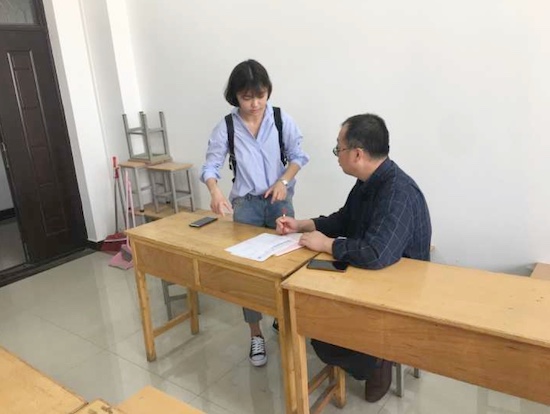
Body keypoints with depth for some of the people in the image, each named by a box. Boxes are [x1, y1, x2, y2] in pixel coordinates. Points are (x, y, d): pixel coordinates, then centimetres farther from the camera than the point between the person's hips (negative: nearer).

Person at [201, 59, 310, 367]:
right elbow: (211, 165, -6)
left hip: (279, 199, 1)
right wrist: (215, 192, -27)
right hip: (245, 203, 0)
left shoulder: (282, 119, -4)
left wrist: (283, 182, -15)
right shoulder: (226, 127, -5)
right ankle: (256, 334, 13)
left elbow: (297, 155, 2)